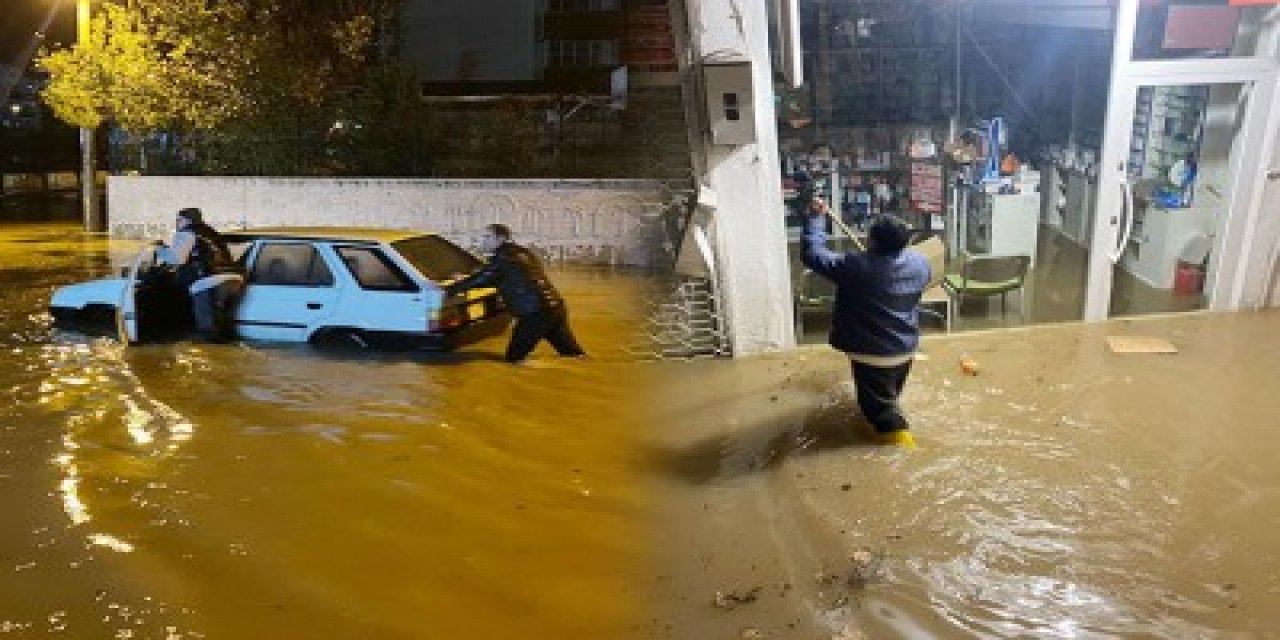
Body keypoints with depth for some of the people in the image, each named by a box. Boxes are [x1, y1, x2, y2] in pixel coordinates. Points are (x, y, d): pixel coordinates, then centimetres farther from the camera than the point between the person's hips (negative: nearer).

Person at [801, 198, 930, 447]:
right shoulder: (920, 263, -9)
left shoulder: (856, 267, -27)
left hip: (871, 352, -7)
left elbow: (812, 254, -20)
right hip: (905, 348, 7)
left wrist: (816, 217, -9)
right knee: (889, 393, 30)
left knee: (877, 400, 11)